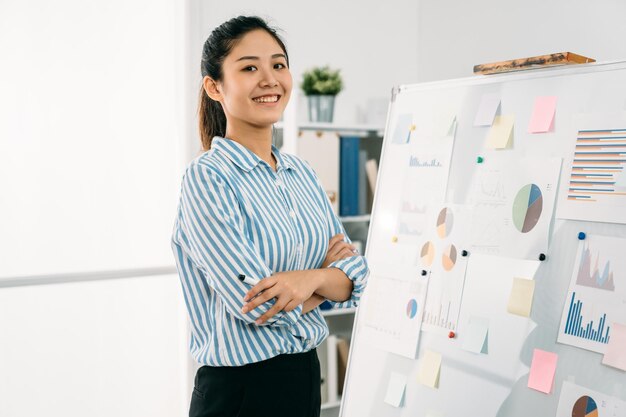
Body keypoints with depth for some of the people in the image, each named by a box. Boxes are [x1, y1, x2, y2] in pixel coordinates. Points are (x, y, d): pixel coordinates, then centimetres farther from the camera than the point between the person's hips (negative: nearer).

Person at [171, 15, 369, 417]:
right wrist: (329, 272, -7)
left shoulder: (302, 173, 6)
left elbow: (355, 277, 1)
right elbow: (255, 304, -22)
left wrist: (311, 279, -20)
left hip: (308, 373, 7)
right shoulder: (206, 178, -15)